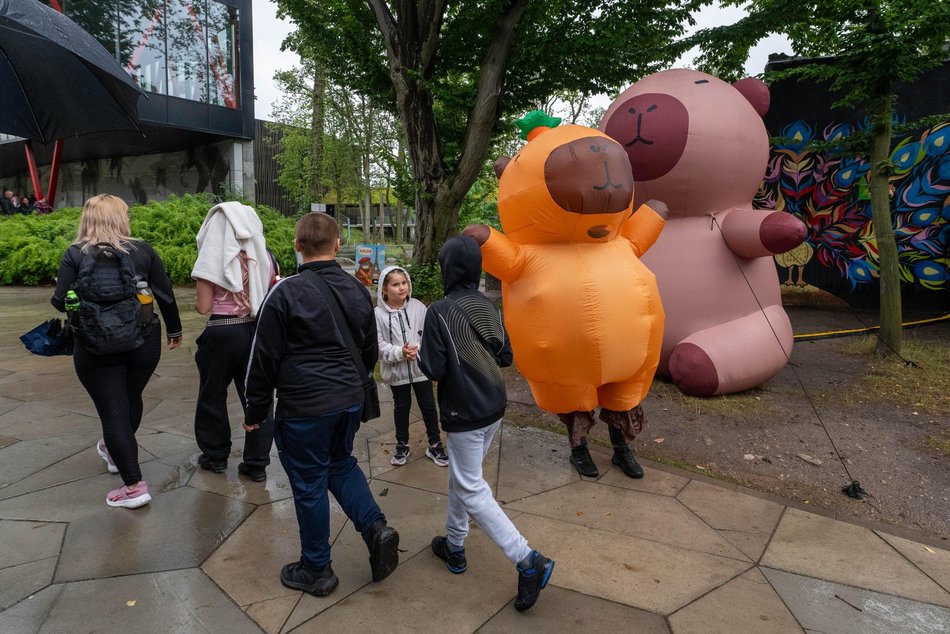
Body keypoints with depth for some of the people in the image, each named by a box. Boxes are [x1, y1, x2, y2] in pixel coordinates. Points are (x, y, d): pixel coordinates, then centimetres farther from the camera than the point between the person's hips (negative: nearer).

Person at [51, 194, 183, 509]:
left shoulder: (75, 254, -5)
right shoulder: (142, 250, -1)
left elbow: (61, 302, -8)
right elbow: (166, 294, 1)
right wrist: (174, 330, 14)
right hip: (143, 341, 3)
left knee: (112, 411, 2)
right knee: (131, 400, 23)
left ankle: (134, 486, 1)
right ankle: (113, 451, 48)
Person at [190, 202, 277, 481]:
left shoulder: (212, 260, -9)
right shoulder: (263, 256, 1)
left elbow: (204, 307, -8)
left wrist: (197, 302, 13)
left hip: (222, 333, -3)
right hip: (257, 330, 3)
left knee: (213, 395, 17)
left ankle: (215, 455, 31)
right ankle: (257, 463, 13)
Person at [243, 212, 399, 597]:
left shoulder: (285, 293, -13)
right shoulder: (357, 290, 4)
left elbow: (264, 359, -9)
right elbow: (370, 350, 14)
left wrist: (256, 411, 2)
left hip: (304, 407, -5)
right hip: (350, 399, 6)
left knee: (309, 483, 9)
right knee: (341, 463, 26)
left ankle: (315, 571, 24)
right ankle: (375, 526, 8)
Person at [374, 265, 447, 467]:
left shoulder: (418, 307, -8)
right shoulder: (379, 313, -11)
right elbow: (379, 345, -12)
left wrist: (417, 349, -23)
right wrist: (400, 352, -25)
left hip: (420, 366, 1)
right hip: (396, 369, -1)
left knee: (428, 406, 11)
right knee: (401, 407, 17)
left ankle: (435, 444, 29)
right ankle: (402, 445, 36)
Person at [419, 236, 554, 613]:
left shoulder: (439, 312, -17)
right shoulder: (489, 308, 2)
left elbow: (434, 369, -17)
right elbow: (506, 357, 7)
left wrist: (421, 353, 2)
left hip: (464, 413, -7)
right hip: (494, 408, 7)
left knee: (471, 490, 1)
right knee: (461, 477, 22)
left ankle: (529, 561, -4)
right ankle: (454, 546, 35)